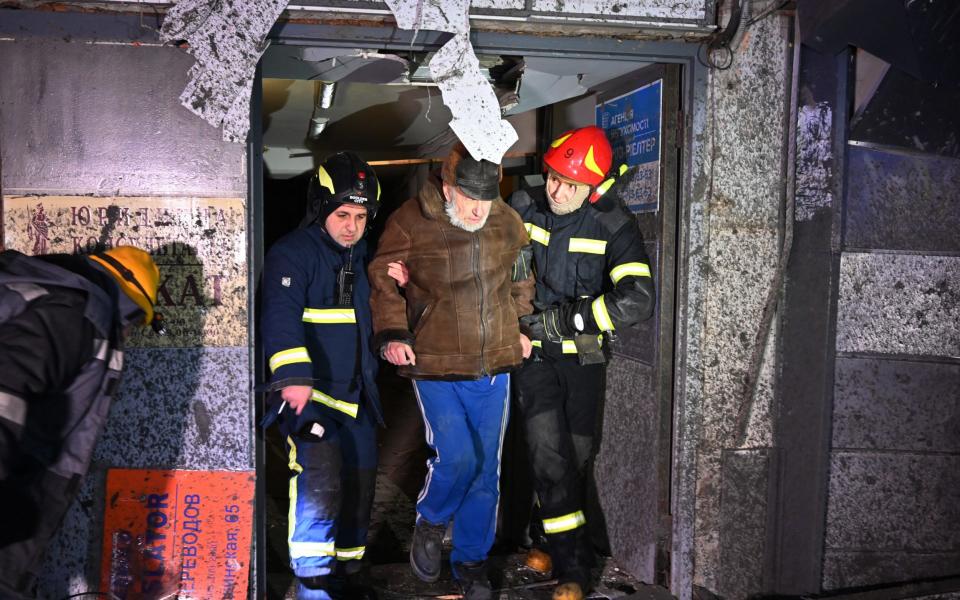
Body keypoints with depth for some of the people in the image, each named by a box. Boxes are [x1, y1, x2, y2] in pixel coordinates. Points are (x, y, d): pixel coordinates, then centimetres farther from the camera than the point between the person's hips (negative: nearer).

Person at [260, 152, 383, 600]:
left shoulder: (365, 256, 14)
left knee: (359, 487, 13)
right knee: (319, 478, -24)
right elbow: (280, 316, -23)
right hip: (309, 392, -7)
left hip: (356, 395, 7)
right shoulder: (294, 253, -10)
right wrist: (294, 376, -37)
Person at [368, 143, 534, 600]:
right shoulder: (410, 223, -9)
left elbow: (522, 279, 19)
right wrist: (392, 333, -14)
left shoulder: (508, 223, 3)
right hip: (436, 365, -4)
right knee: (456, 458, -14)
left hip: (495, 365, 4)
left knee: (487, 468, 9)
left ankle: (471, 561, 28)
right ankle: (430, 523, 20)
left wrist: (522, 326, 13)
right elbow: (384, 280, -2)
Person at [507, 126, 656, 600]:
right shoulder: (523, 207, -6)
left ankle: (550, 538, 33)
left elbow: (637, 300, -24)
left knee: (574, 457, 10)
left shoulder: (612, 226, -13)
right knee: (548, 450, -11)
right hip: (533, 351, 0)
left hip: (582, 355, 0)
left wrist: (563, 319, -23)